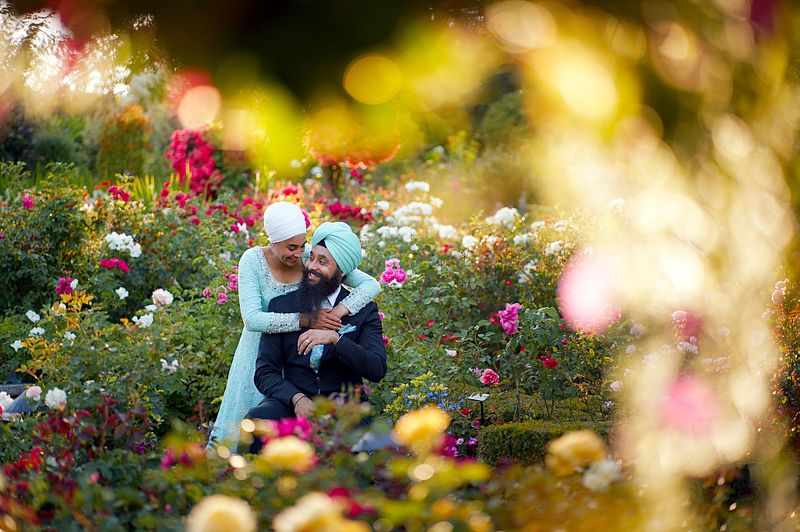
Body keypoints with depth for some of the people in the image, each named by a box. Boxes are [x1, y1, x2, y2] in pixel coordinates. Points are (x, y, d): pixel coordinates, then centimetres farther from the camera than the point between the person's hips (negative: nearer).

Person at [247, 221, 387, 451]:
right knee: (255, 422, -32)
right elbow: (265, 372, 4)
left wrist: (334, 338, -21)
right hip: (292, 403, 1)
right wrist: (297, 398, -17)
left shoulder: (364, 310, 7)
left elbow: (377, 369, -7)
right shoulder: (281, 306, 10)